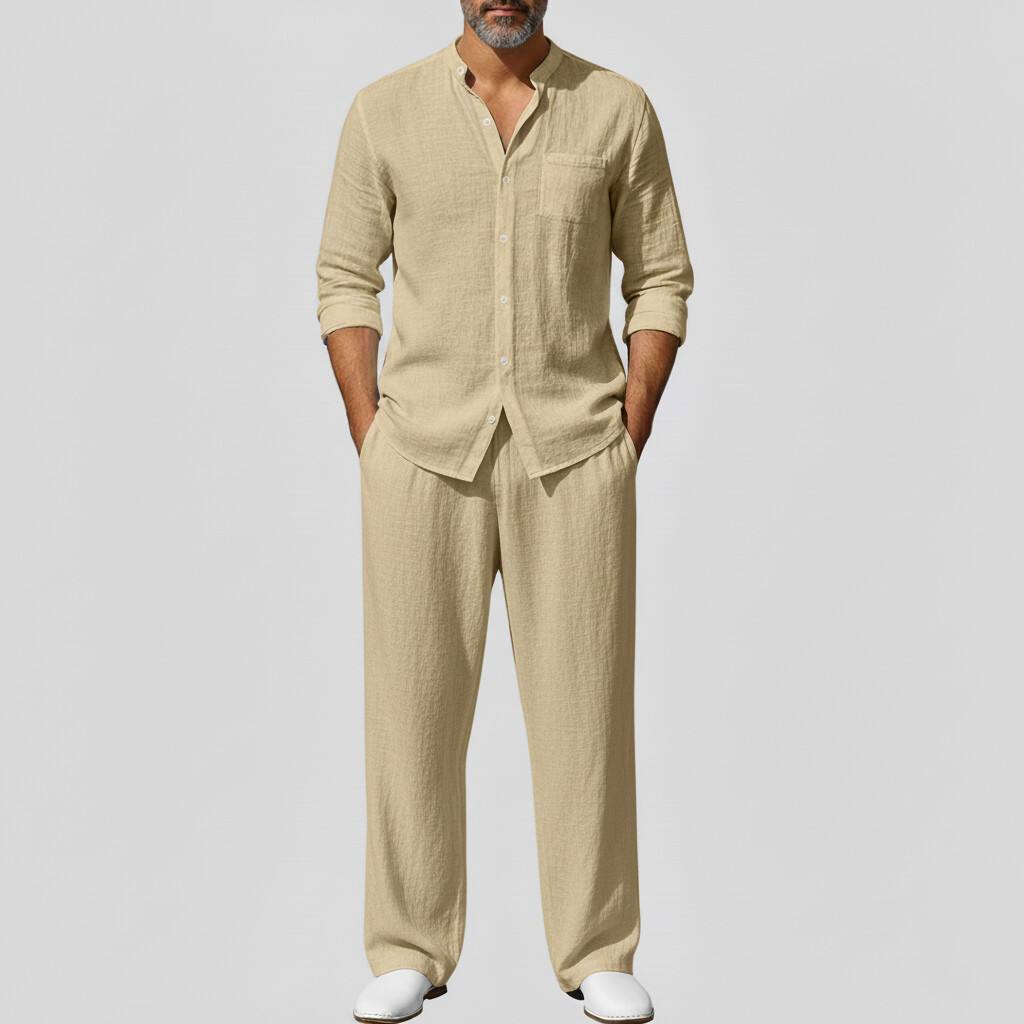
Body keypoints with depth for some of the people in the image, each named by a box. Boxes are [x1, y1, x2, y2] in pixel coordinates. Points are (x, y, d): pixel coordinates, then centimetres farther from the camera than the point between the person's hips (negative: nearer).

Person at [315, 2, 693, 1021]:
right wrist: (370, 440, -1)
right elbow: (344, 277, 7)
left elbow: (661, 277, 9)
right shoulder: (385, 110, 4)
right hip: (424, 446, 0)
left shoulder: (618, 110, 4)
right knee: (413, 698, 3)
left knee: (584, 702, 2)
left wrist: (629, 438, 0)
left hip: (574, 449, 0)